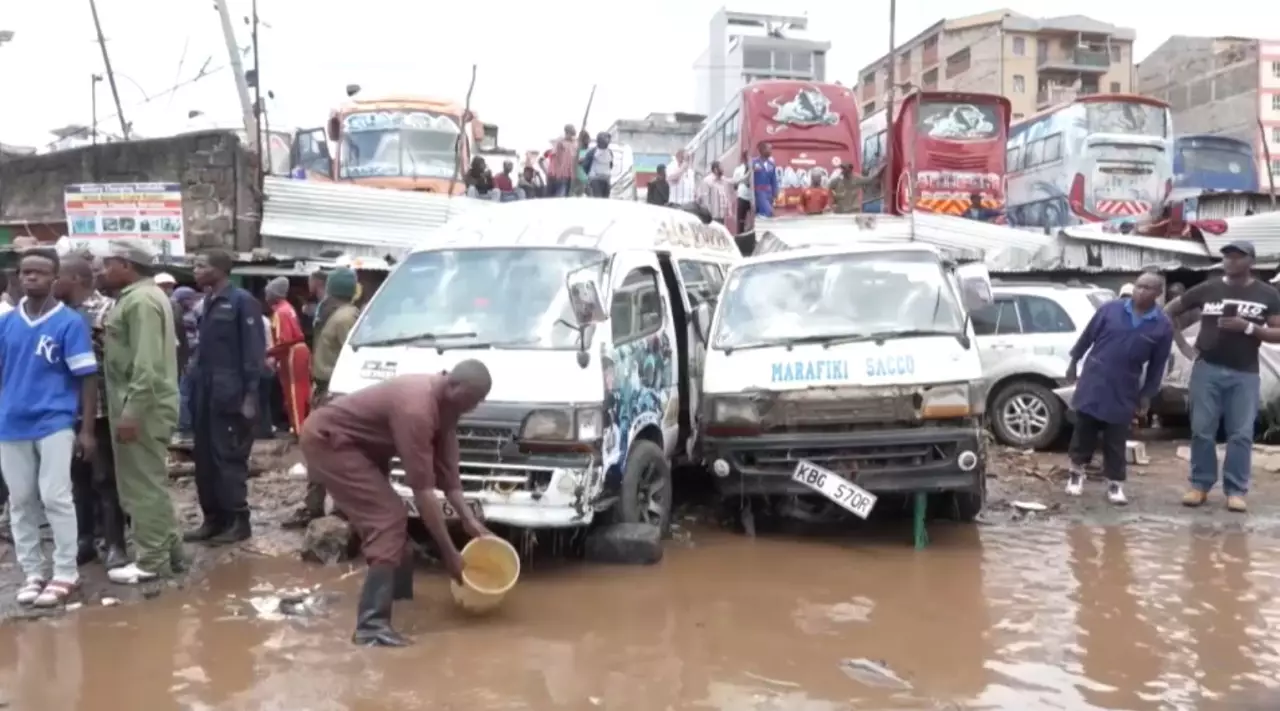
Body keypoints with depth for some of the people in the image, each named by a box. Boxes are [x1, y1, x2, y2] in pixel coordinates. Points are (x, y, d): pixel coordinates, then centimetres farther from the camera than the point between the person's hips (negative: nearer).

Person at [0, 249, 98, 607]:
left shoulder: (70, 322, -6)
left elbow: (87, 377, -5)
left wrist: (87, 429, -8)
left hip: (54, 423, -4)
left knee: (55, 498, -3)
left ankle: (65, 574, 8)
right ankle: (32, 573, 21)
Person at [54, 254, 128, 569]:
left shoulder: (106, 310, -8)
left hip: (98, 410, -6)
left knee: (105, 478, 1)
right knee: (77, 477, 13)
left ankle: (114, 544, 8)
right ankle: (85, 539, 24)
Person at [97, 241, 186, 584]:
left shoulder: (140, 300, -16)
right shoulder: (140, 296, 18)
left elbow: (146, 364, -23)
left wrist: (130, 412, -25)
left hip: (142, 408, -10)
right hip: (142, 406, 10)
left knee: (143, 485, -3)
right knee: (149, 482, 15)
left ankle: (151, 561, 4)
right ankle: (168, 552, 22)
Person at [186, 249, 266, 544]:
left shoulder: (242, 301, -9)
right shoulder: (209, 302, 15)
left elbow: (254, 351, -13)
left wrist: (250, 394, -17)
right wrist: (195, 383, 12)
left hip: (229, 394, -8)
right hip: (205, 393, 8)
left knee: (229, 458, -4)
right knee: (204, 458, 10)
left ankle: (238, 520, 5)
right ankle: (213, 518, 19)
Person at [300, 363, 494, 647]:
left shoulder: (444, 404, -3)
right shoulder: (416, 408, -32)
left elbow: (446, 469, 5)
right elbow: (423, 489, -30)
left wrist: (469, 518, -2)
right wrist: (449, 552, -25)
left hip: (353, 442, 10)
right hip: (327, 439, -10)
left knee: (391, 516, 16)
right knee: (387, 520, -17)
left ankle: (400, 594, 31)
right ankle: (372, 625, -20)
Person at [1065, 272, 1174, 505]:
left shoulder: (1163, 327, -3)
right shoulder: (1110, 309, -4)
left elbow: (1157, 365, 3)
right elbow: (1087, 337, 6)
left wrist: (1147, 395, 3)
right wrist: (1074, 362, 9)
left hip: (1123, 391, 0)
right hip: (1092, 381, 0)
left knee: (1115, 441, 4)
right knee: (1083, 429, 8)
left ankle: (1115, 484, 15)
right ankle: (1077, 471, 26)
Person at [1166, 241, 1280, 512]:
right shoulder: (1206, 289, 4)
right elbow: (1168, 312, 12)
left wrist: (1248, 328, -16)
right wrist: (1183, 345, 3)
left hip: (1245, 375, 0)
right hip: (1207, 370, 0)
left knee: (1241, 434, -1)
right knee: (1202, 430, 2)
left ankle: (1236, 491, 7)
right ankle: (1200, 485, 12)